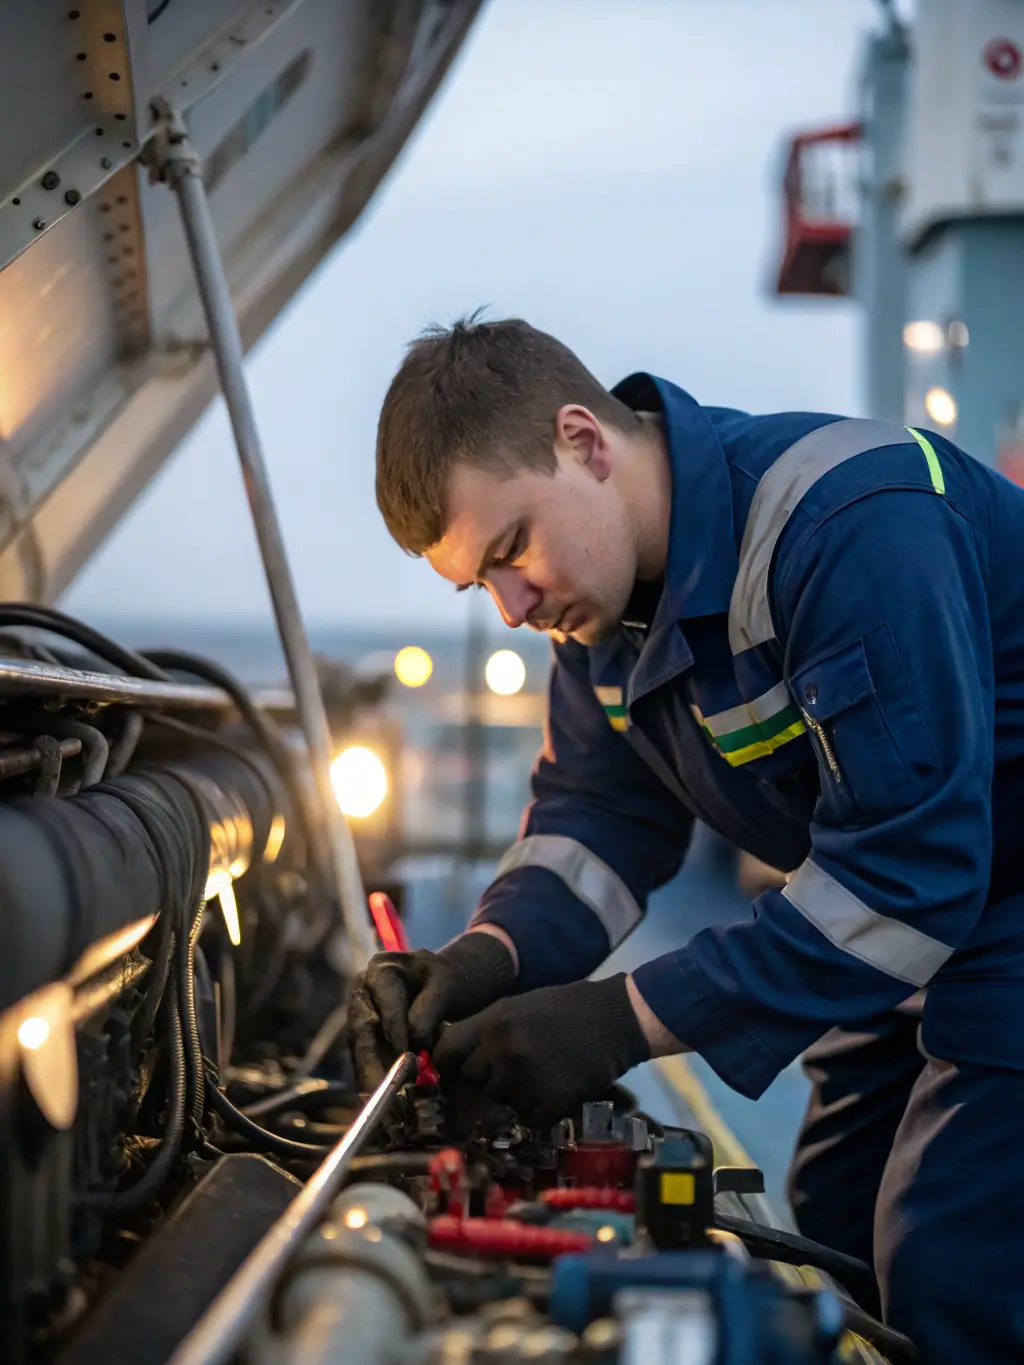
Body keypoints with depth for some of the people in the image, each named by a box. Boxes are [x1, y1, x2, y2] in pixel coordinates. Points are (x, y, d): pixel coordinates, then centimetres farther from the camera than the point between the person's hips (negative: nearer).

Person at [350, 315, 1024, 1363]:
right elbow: (598, 811, 5)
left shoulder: (852, 523, -32)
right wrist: (486, 960, -16)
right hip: (916, 919, 9)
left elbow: (906, 872, -33)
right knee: (835, 1221, 12)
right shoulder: (600, 585, -1)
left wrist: (626, 1023, -33)